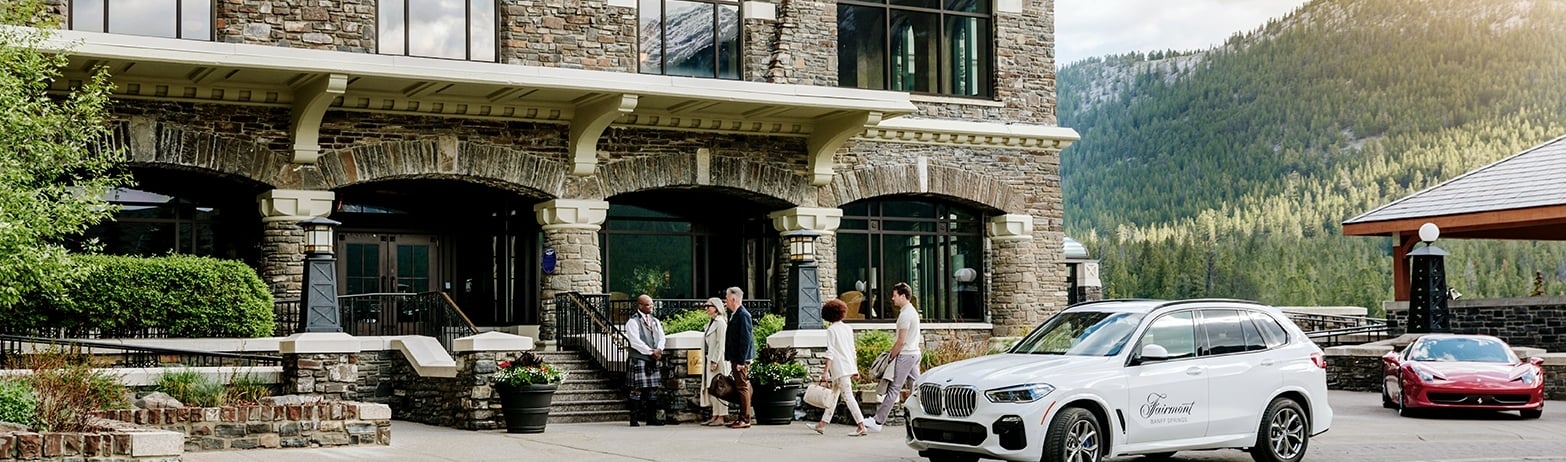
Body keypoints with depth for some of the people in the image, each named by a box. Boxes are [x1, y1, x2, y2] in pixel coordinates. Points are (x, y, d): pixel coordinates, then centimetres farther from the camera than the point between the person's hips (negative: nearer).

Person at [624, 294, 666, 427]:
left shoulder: (655, 321, 17)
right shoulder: (632, 322, -6)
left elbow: (661, 337, 10)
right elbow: (636, 341, -14)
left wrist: (659, 349, -10)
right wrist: (651, 352, -15)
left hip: (652, 360, 7)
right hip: (638, 359, -7)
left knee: (653, 389, 7)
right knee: (637, 389, -6)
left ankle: (652, 418, 13)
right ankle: (634, 419, -3)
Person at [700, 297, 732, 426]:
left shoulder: (720, 323, -11)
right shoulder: (710, 322, 16)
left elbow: (720, 344, -17)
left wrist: (715, 361, -21)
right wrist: (708, 361, 14)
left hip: (718, 360, -9)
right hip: (710, 360, 9)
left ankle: (722, 417, -5)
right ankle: (715, 416, 12)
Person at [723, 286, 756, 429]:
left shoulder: (743, 315, -15)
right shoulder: (734, 315, 14)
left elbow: (746, 340, -20)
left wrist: (741, 362, -21)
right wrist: (733, 360, 16)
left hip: (741, 359, -10)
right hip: (735, 359, 10)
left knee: (743, 388, -6)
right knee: (739, 388, 12)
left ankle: (745, 420, -3)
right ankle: (742, 418, 18)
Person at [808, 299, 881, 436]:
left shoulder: (831, 330, -10)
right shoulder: (848, 328, 11)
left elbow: (830, 353, -16)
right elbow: (853, 351, 15)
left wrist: (825, 371, -16)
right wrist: (855, 369, 21)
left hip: (840, 368, -8)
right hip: (849, 366, 8)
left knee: (848, 396, -8)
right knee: (833, 396, 13)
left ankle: (861, 426, -12)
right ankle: (822, 424, 18)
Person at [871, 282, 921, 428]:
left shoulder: (905, 314, -16)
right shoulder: (913, 311, 15)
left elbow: (901, 341, -19)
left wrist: (890, 356, -10)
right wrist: (893, 350, 17)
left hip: (905, 355, -10)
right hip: (914, 353, 10)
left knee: (893, 389, -8)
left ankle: (878, 422, -6)